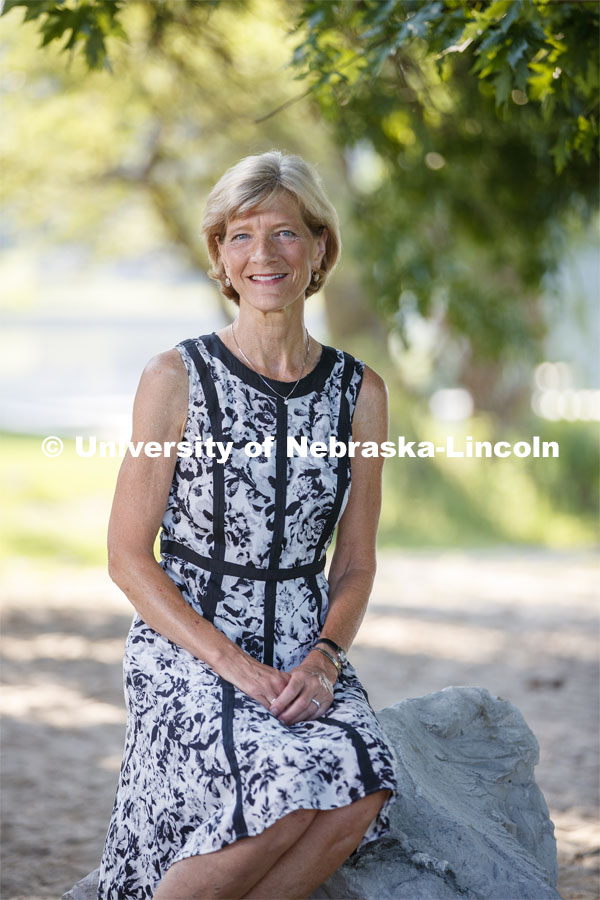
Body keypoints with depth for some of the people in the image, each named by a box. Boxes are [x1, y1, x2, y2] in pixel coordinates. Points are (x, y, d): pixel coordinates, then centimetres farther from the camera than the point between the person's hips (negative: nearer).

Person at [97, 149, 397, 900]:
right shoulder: (175, 379, -3)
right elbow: (128, 556, -4)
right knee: (292, 792, -32)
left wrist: (326, 653, -8)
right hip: (182, 648, -3)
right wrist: (235, 665, -15)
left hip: (306, 649, 4)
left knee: (357, 795, -29)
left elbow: (355, 562, 13)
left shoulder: (359, 392, 8)